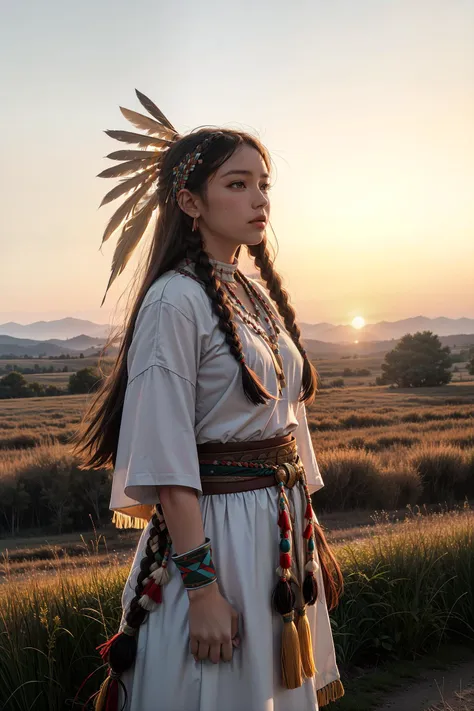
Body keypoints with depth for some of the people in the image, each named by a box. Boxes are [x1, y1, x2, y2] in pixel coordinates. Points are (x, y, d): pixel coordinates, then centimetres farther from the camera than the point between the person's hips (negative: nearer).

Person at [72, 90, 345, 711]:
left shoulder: (259, 295, 9)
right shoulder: (175, 301, -15)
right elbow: (167, 459, -19)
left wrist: (309, 531, 14)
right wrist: (203, 587, -20)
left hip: (284, 538, 8)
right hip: (212, 536, -8)